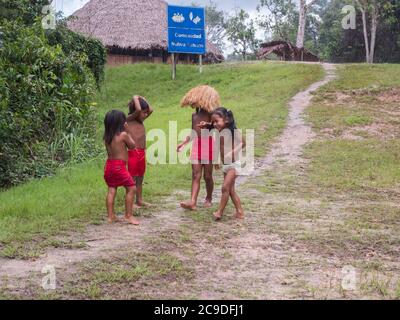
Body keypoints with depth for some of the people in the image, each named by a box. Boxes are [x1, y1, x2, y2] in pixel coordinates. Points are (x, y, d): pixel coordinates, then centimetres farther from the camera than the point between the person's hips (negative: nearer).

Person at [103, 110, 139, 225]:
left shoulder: (107, 136, 5)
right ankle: (128, 216, 3)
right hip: (119, 166, -7)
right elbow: (132, 145, 1)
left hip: (109, 165, 7)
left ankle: (111, 216, 13)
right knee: (131, 188, 3)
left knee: (111, 190, 11)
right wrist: (126, 131, 9)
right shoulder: (123, 135, -12)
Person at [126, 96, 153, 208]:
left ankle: (139, 200, 22)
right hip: (133, 153, -8)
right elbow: (138, 109, -23)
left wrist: (143, 99, 11)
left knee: (140, 178, 14)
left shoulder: (141, 120, 13)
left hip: (142, 153, 8)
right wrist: (135, 99, -7)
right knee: (132, 178, -2)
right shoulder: (129, 119, -9)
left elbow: (151, 110, 10)